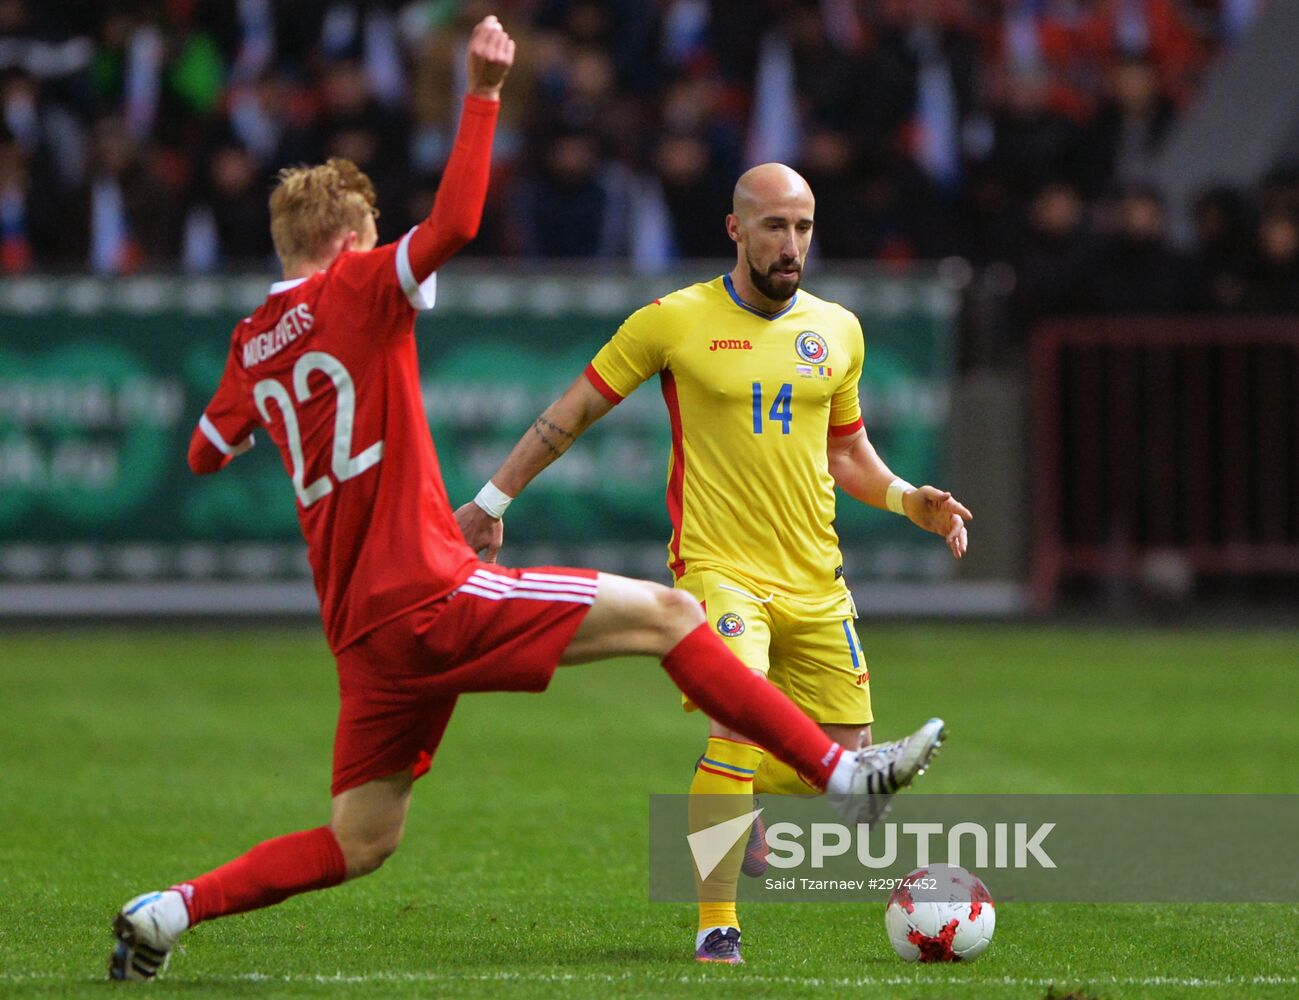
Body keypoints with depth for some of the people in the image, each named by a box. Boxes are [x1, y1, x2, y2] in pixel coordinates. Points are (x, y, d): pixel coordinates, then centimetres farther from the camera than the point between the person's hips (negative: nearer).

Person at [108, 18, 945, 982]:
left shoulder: (254, 341, 14)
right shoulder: (355, 289, -4)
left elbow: (206, 453, 27)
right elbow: (455, 222, -21)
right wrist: (484, 94, -18)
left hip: (362, 631, 7)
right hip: (428, 594, -7)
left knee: (359, 844, 15)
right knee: (666, 614, -5)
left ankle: (171, 909, 2)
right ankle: (841, 772, -10)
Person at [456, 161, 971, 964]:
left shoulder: (837, 331, 9)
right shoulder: (677, 320, -4)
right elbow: (574, 411, 6)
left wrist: (910, 501, 4)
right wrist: (492, 500, 8)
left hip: (815, 580, 5)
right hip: (720, 566, -5)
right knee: (743, 716, -29)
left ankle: (740, 807, 37)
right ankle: (716, 926, -20)